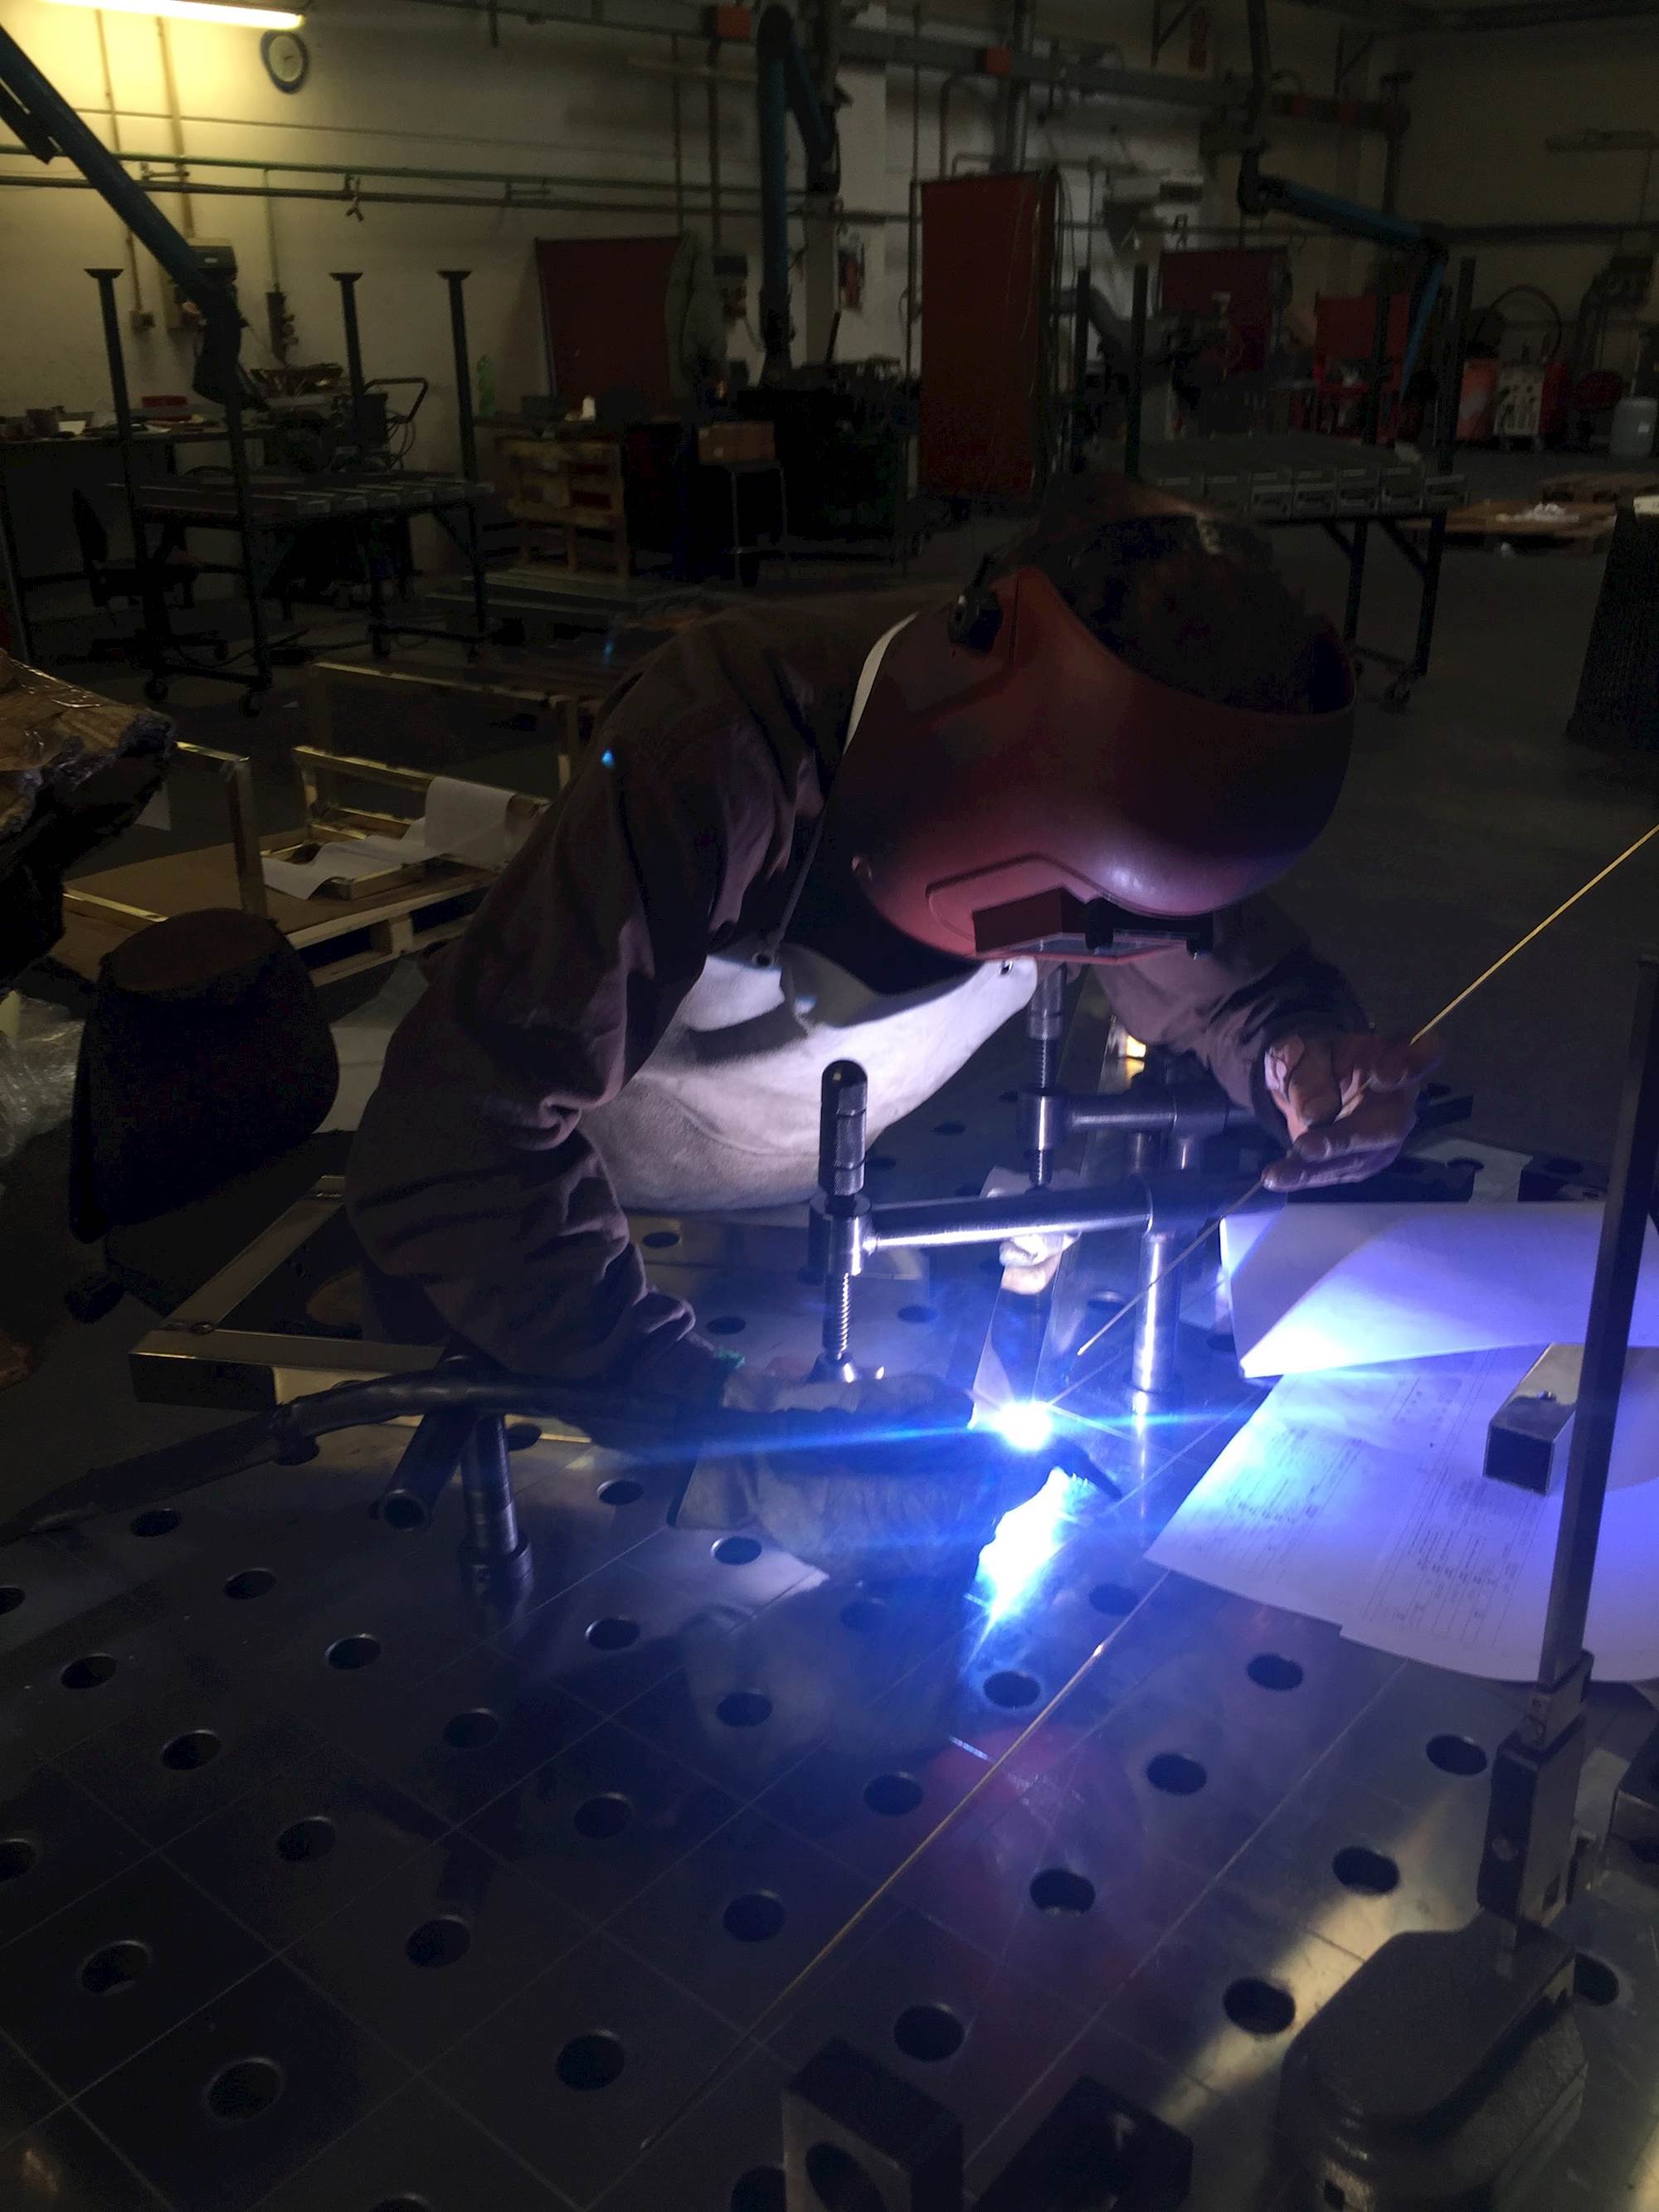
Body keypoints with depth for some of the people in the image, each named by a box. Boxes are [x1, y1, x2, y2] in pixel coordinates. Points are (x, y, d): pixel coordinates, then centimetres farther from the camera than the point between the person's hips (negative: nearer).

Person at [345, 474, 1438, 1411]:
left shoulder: (1106, 767, -25)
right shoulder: (731, 756, -42)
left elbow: (1226, 980, -7)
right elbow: (457, 1125, -45)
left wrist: (1304, 1061, -31)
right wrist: (706, 1402, -52)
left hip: (816, 1202, 4)